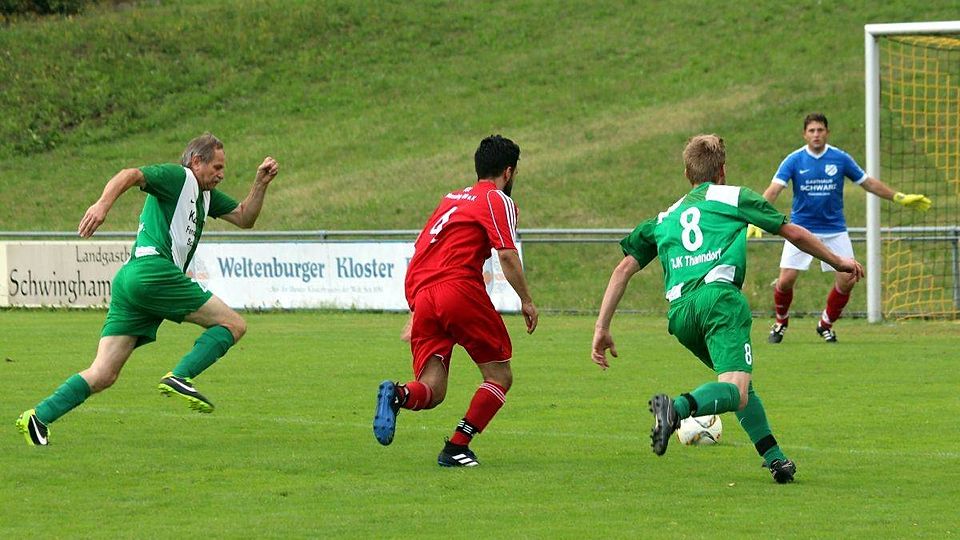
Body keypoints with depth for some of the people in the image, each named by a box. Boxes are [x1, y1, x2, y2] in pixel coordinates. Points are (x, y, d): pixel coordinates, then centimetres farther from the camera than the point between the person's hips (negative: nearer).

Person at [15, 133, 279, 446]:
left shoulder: (205, 194, 29)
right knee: (233, 325, -5)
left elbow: (245, 218, 33)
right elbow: (130, 175, -14)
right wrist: (103, 205, -31)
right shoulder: (177, 177, 2)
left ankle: (38, 418, -7)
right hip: (153, 269, -9)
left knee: (102, 375, 1)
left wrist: (261, 182, 19)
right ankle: (180, 378, -18)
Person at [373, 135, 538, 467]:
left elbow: (421, 248, 28)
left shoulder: (451, 199, 27)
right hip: (460, 288, -6)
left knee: (432, 391, 2)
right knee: (500, 378, 7)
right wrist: (526, 301, 0)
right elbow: (507, 254, -8)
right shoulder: (498, 200, 5)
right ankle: (457, 448, -4)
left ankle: (398, 395, -30)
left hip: (420, 296, 6)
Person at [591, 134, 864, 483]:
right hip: (719, 296, -5)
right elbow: (794, 234, 26)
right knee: (735, 391, -19)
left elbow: (624, 268, 22)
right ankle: (679, 408, -47)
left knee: (740, 385, 24)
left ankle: (774, 458, 15)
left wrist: (602, 328, 21)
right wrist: (838, 261, 40)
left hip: (678, 310, 5)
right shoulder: (733, 197, 22)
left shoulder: (664, 218, 31)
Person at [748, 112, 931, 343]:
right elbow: (773, 189, -16)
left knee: (847, 279, -7)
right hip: (802, 228, -2)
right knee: (786, 280, -10)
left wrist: (899, 197, 10)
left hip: (834, 229, 2)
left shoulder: (840, 159, -1)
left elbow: (868, 183, 10)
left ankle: (826, 324, 17)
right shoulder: (794, 160, -7)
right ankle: (781, 322, 18)